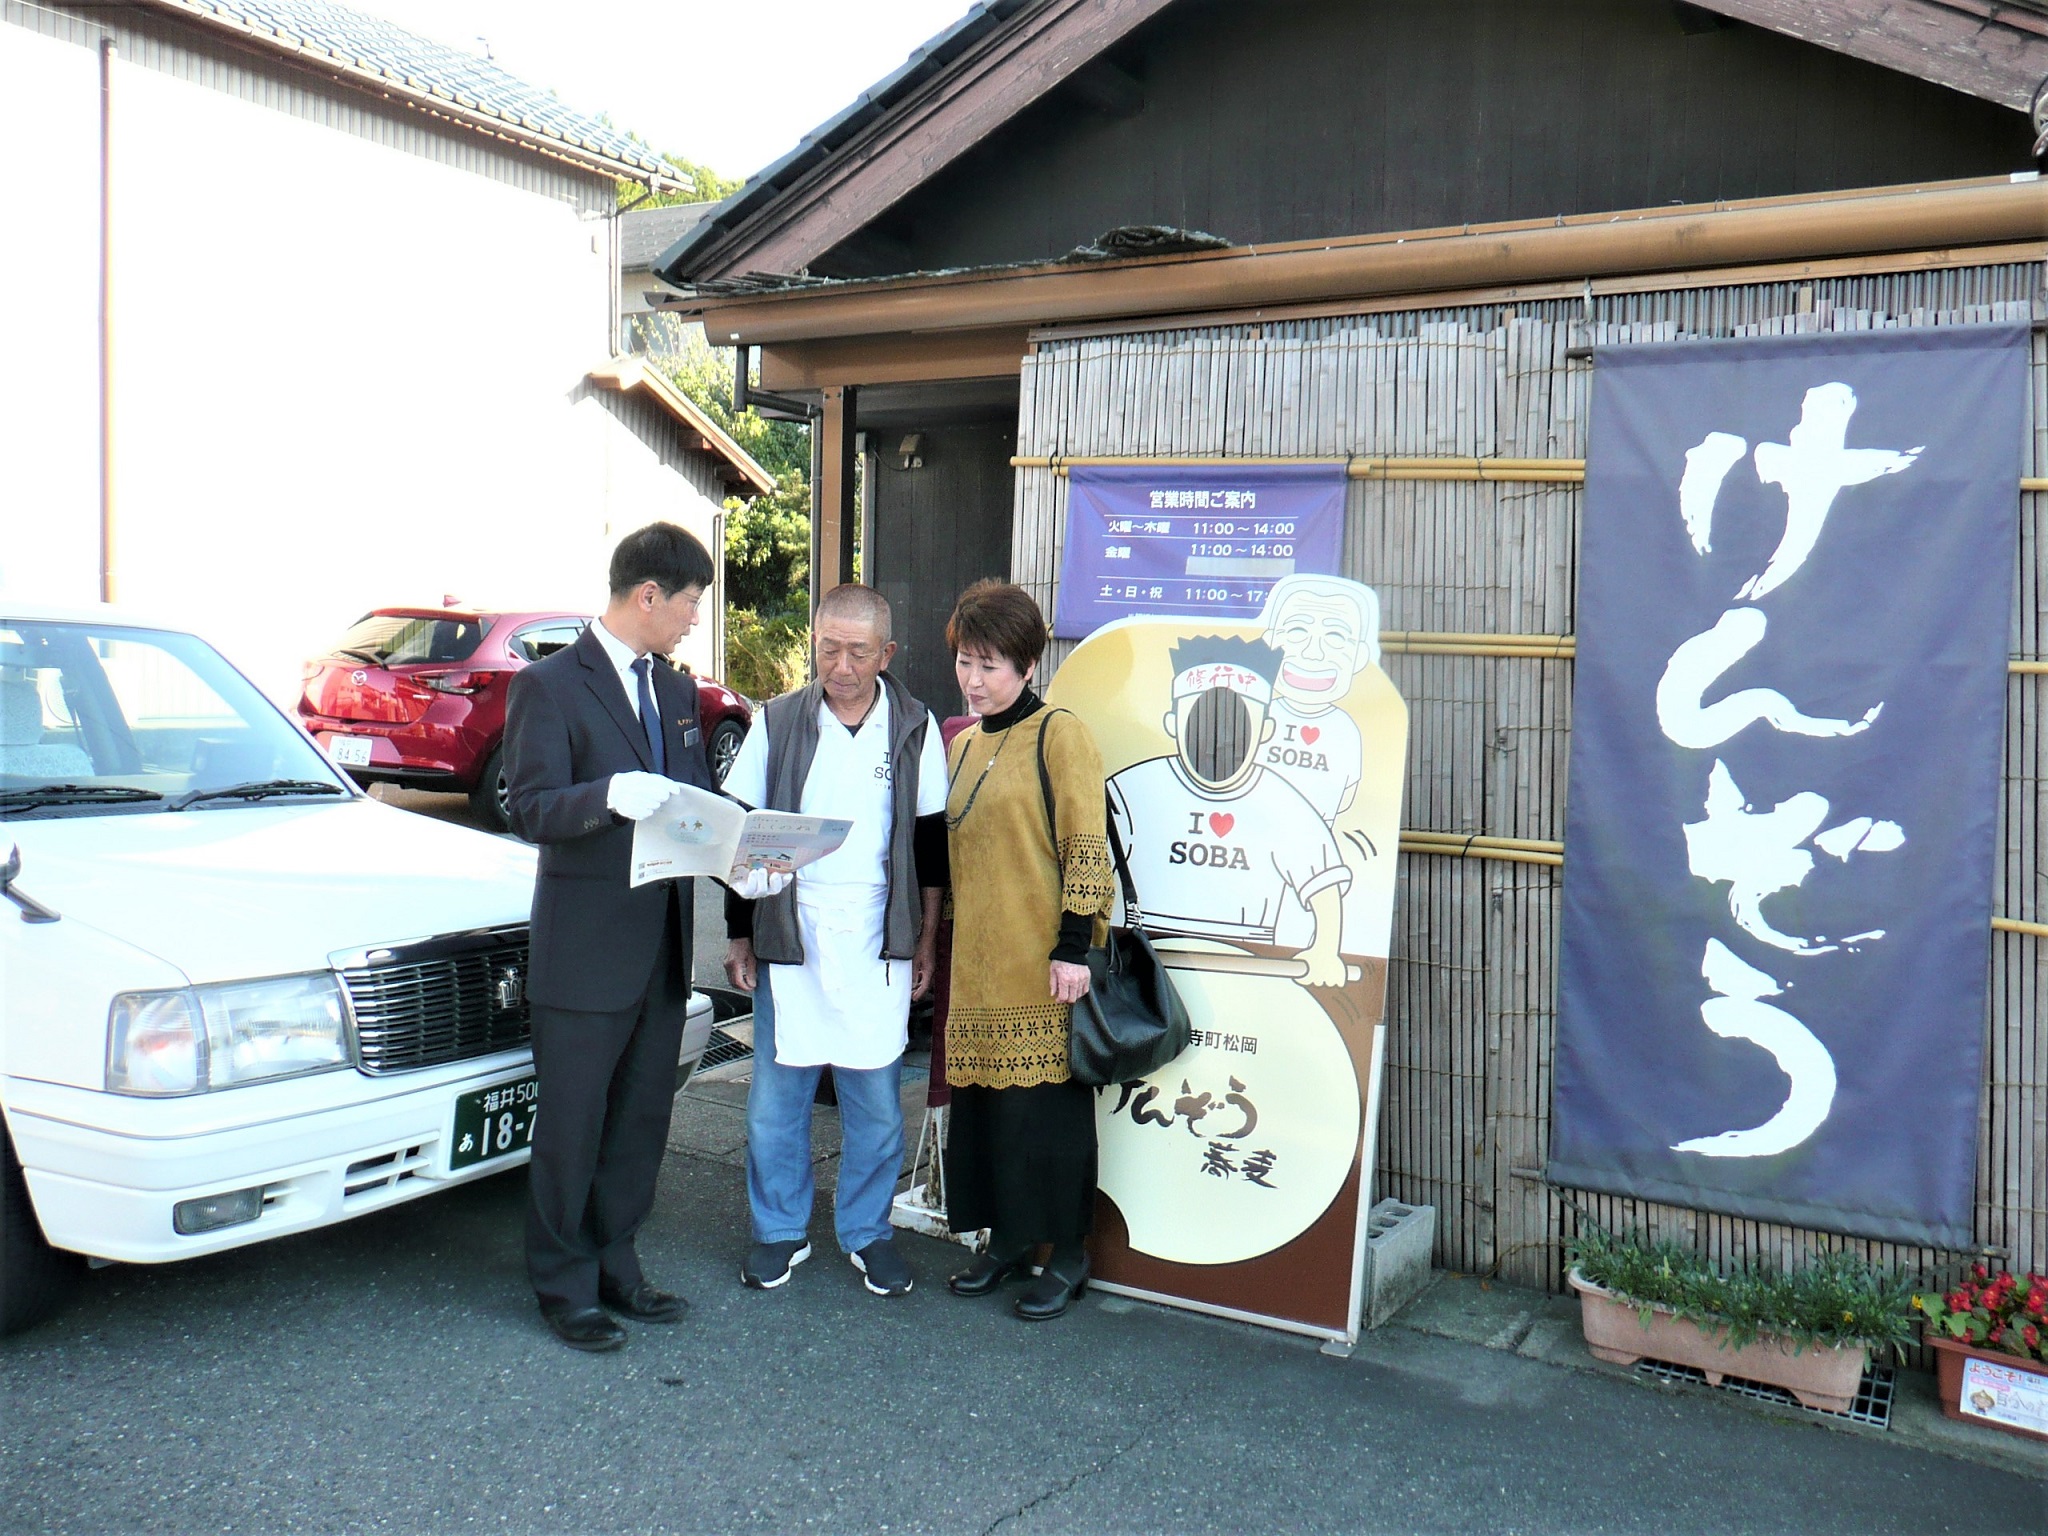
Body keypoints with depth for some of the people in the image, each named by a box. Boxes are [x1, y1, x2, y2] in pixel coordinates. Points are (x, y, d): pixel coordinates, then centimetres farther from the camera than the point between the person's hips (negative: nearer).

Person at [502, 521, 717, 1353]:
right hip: (586, 946, -7)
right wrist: (609, 795, -36)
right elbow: (530, 810, -17)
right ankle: (565, 1285, 18)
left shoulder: (675, 690, 14)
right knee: (572, 1122, 4)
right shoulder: (550, 684, -9)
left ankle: (614, 1264, 29)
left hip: (664, 941, 7)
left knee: (642, 1114, 15)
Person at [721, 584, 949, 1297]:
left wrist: (927, 940, 7)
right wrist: (739, 936, 5)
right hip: (788, 939, 0)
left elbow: (931, 844, 8)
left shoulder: (915, 729, 3)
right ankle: (779, 1231, 23)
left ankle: (866, 1231, 23)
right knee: (776, 1093, 5)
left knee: (876, 1097, 6)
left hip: (877, 943, 0)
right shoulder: (777, 724, 2)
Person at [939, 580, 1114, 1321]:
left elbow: (1086, 847, -12)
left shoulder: (1059, 734, -7)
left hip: (1042, 968, -7)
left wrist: (1074, 945, -17)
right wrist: (937, 945, 20)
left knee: (1047, 1106, 0)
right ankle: (1007, 1239, 25)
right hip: (976, 967, 7)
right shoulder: (962, 745, 15)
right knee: (983, 1105, 11)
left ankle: (1067, 1255, 13)